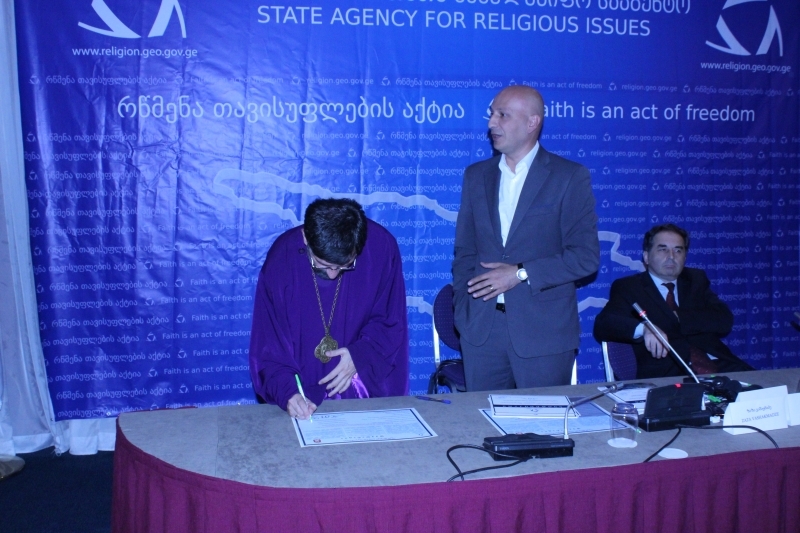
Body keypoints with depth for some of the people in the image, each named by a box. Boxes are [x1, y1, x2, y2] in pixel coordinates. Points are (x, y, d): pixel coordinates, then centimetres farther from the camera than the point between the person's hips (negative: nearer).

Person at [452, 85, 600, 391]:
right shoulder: (476, 175, 11)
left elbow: (586, 257, -7)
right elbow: (465, 252, 13)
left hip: (545, 331, -3)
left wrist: (520, 274, -14)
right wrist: (462, 314, 3)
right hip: (481, 330, 3)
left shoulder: (570, 177, -2)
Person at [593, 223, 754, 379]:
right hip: (666, 375, -4)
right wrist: (643, 329, -27)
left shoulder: (696, 280, 22)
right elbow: (603, 325, -9)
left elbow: (724, 321, 8)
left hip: (718, 368, 5)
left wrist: (678, 318, -5)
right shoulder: (628, 287, 8)